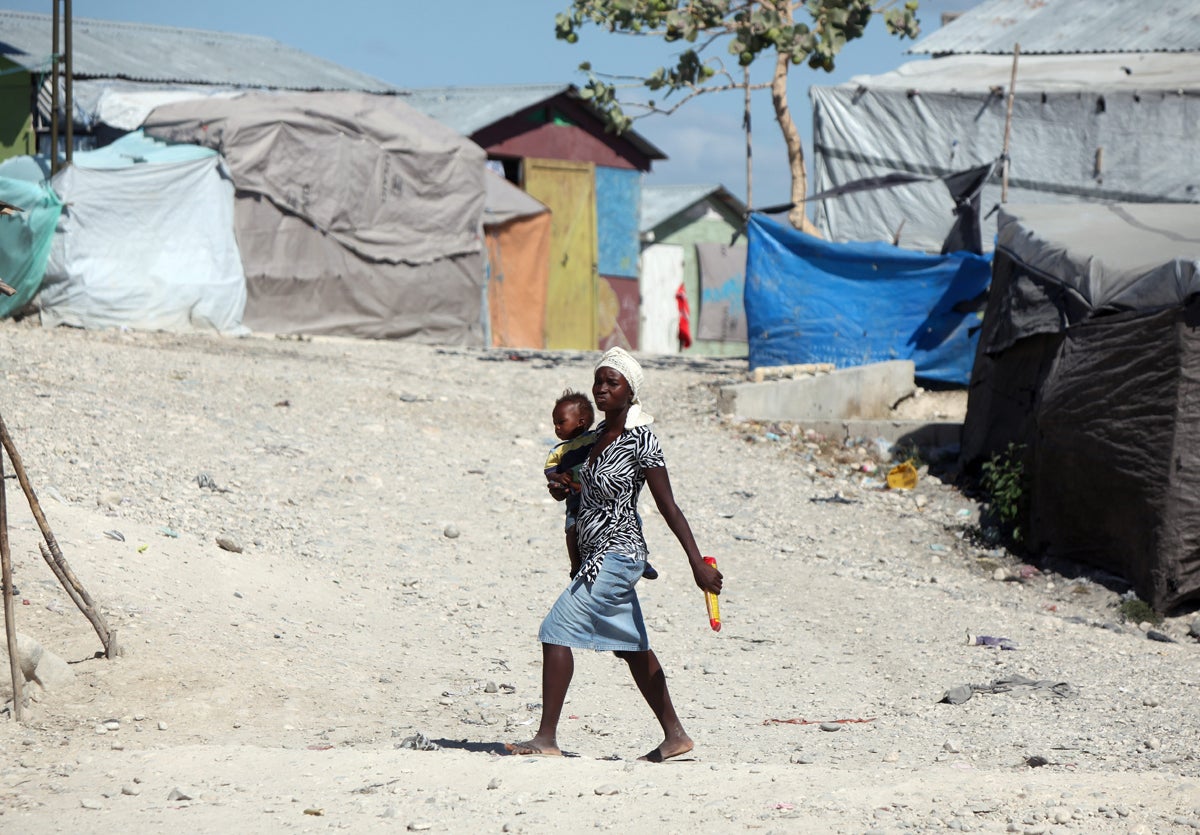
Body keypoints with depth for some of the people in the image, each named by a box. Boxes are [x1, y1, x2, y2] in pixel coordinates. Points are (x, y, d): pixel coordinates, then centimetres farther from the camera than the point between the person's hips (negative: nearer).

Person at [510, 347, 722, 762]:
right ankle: (674, 734, 22)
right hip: (596, 556, 9)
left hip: (616, 555, -9)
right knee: (630, 646, 14)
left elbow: (669, 507, -17)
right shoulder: (601, 433, 9)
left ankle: (547, 737, -12)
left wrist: (697, 563, -21)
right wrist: (564, 485, 9)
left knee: (556, 631, -13)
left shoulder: (641, 441, -16)